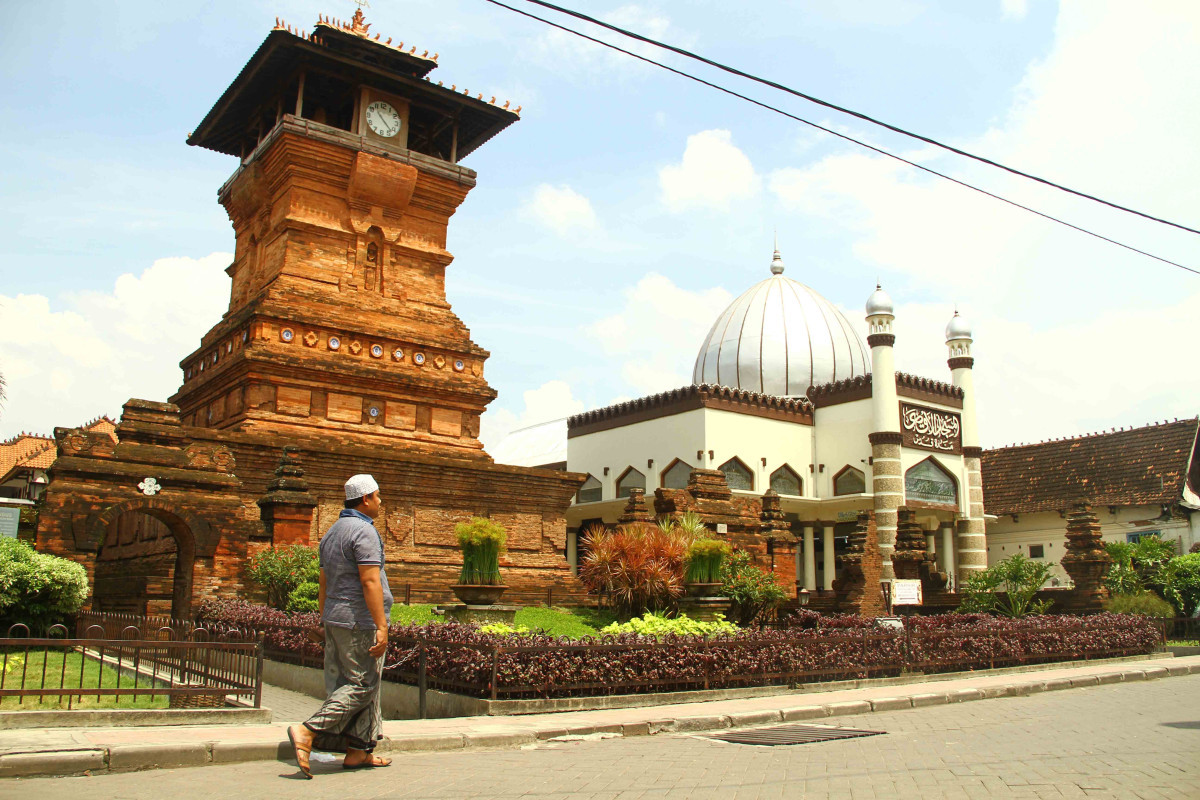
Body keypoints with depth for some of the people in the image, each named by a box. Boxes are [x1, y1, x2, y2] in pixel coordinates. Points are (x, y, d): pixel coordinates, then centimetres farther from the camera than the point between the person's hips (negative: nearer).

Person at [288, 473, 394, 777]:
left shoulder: (332, 532, 16)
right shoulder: (364, 531, -13)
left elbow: (324, 585, 19)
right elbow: (370, 582, -21)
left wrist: (326, 622, 23)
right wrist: (382, 626, -22)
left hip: (335, 620, 10)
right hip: (359, 621, -10)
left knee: (346, 683, 11)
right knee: (361, 686, -5)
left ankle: (358, 751, 13)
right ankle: (308, 732, -13)